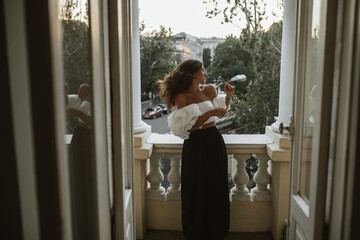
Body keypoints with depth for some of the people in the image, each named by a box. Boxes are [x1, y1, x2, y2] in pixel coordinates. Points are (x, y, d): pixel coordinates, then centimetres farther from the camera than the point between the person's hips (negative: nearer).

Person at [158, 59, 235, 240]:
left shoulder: (209, 90, 4)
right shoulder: (181, 97, -10)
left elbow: (221, 111, 18)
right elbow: (188, 127, -16)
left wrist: (228, 96, 4)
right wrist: (209, 113, -21)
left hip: (214, 142, 4)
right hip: (195, 145, -4)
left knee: (216, 186, 11)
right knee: (197, 188, 7)